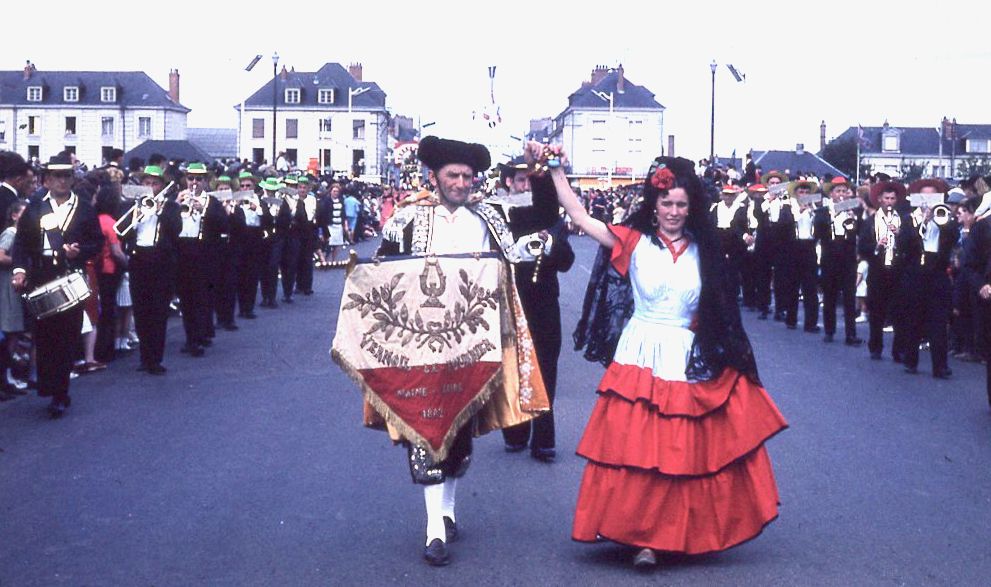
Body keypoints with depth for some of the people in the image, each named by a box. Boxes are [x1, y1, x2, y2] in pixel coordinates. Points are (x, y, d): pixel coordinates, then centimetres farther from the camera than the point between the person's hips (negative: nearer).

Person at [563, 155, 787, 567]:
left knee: (690, 452, 4)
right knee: (638, 449, -3)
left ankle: (690, 532, 15)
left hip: (689, 362, 2)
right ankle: (642, 535, 7)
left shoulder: (701, 251, 7)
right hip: (642, 359, -2)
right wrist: (555, 171, -10)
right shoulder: (634, 241, 0)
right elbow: (579, 217, -6)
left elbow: (715, 311, 10)